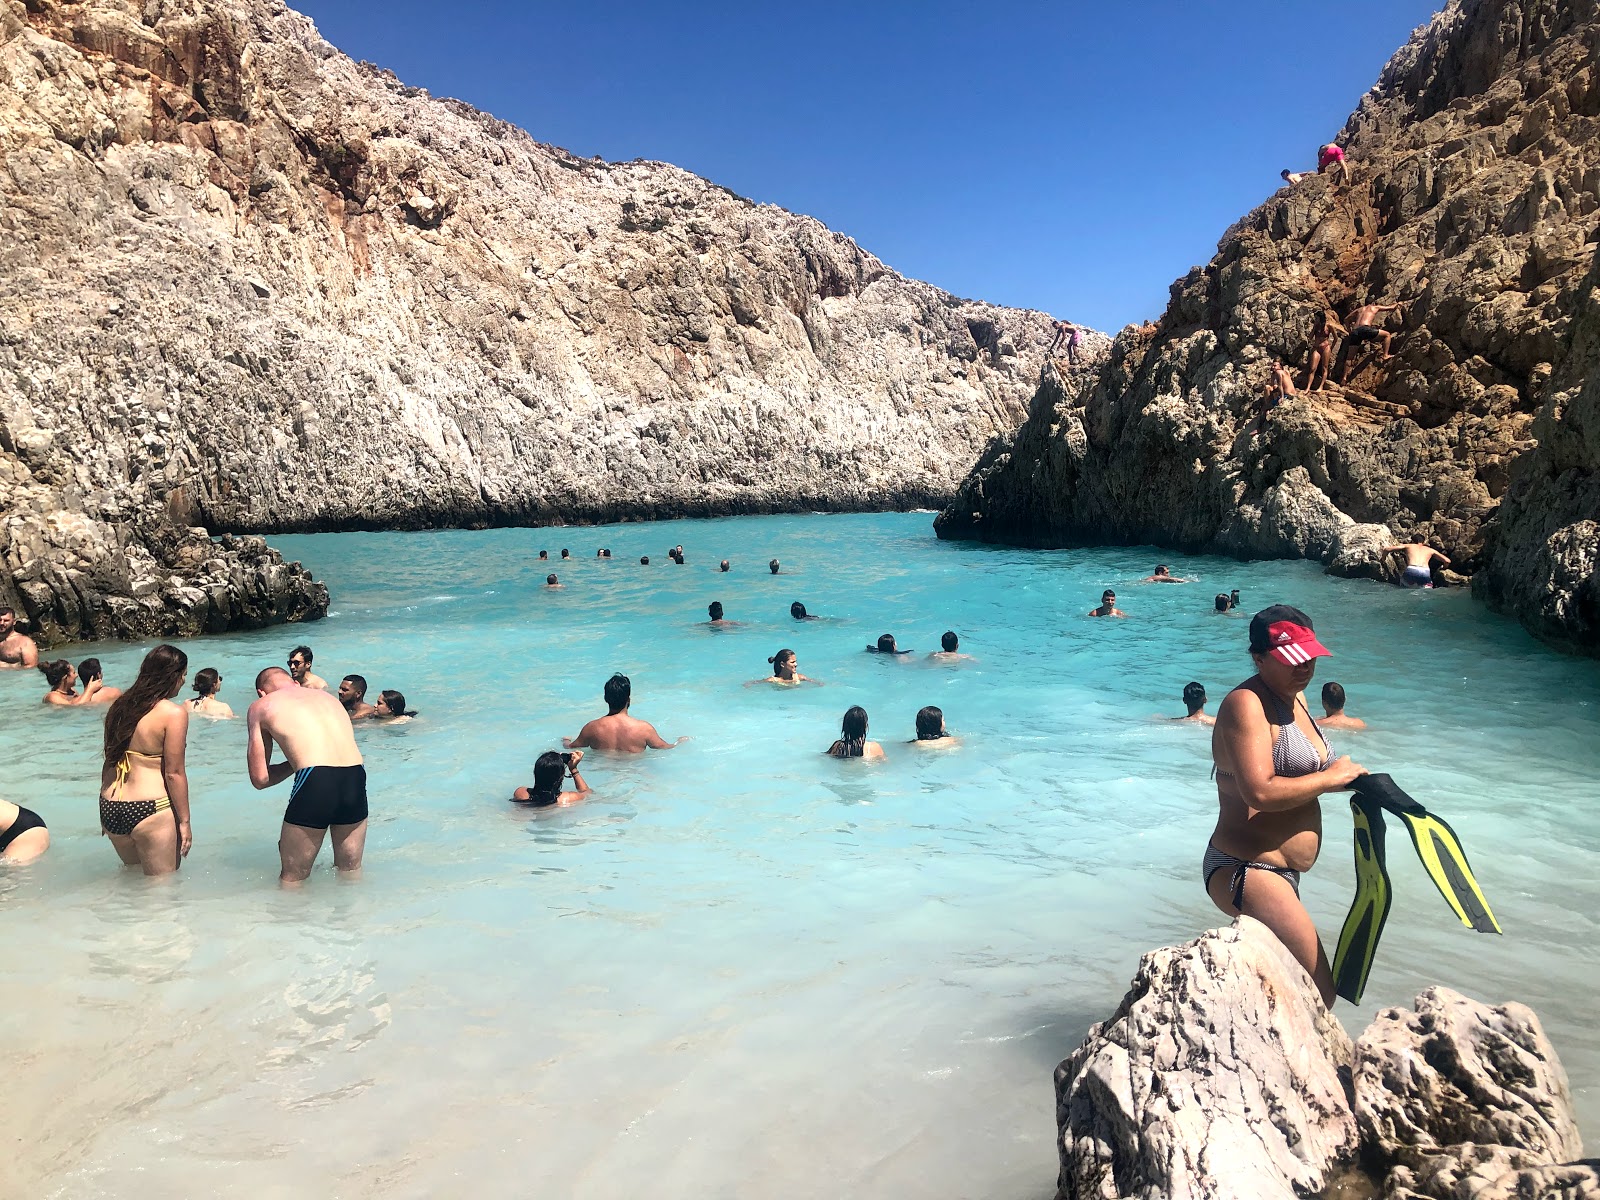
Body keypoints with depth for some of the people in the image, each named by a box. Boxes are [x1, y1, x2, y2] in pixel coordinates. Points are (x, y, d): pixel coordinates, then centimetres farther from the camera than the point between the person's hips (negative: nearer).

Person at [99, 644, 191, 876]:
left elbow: (109, 761, 15)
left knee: (132, 871, 27)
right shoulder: (174, 713, -13)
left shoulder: (120, 706, 9)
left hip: (111, 808, 7)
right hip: (151, 811, -7)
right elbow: (174, 773, -14)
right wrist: (184, 821, -7)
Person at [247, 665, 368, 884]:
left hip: (315, 783, -5)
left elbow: (260, 779, 13)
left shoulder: (261, 706, 17)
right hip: (356, 778, 5)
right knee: (351, 871, 23)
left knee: (292, 878, 13)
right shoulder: (328, 697, 29)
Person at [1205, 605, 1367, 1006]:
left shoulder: (1295, 695, 12)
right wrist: (1330, 777, -16)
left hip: (1277, 873, 11)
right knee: (1318, 998, -17)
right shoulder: (1246, 704, -20)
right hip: (1246, 872, -11)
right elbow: (1260, 793, -30)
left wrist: (1347, 776, 5)